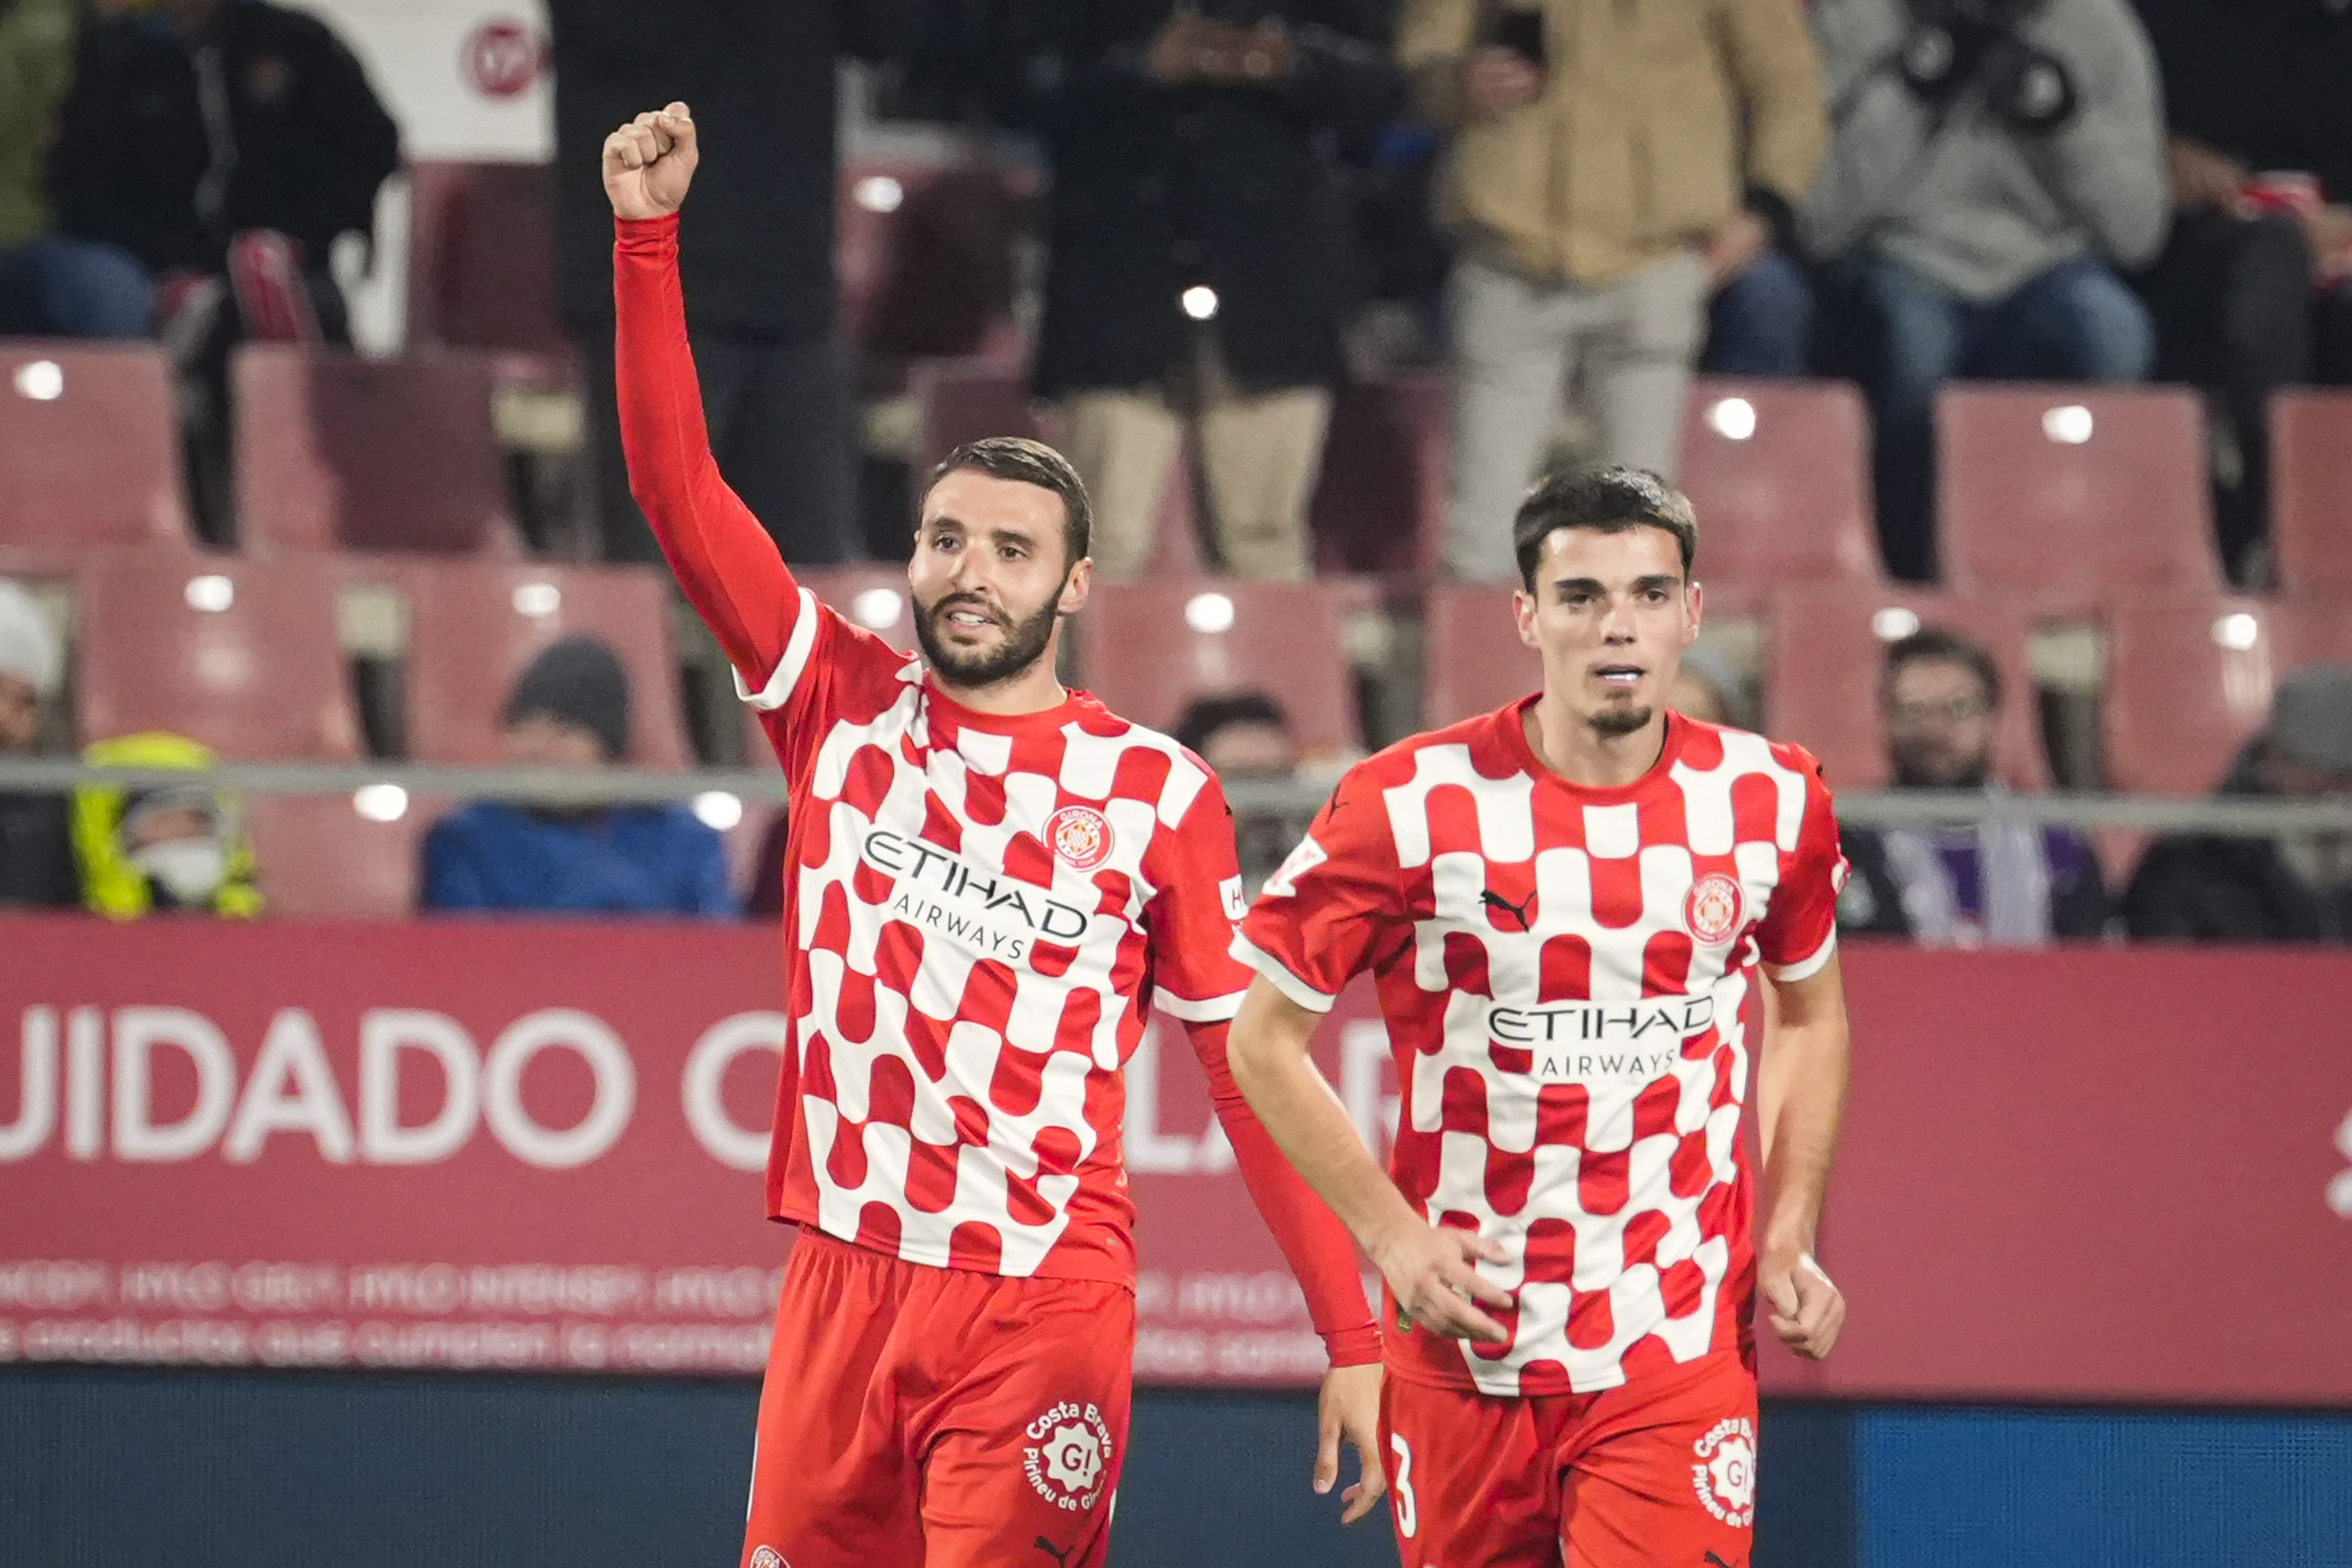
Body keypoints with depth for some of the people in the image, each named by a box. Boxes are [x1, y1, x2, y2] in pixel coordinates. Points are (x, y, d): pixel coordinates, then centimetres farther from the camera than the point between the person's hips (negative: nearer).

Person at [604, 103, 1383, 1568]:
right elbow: (679, 485, 2)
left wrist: (1352, 1336, -4)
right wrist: (649, 233, -7)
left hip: (1042, 1304, -3)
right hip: (843, 1279, 3)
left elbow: (1254, 1066, 1)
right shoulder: (841, 706, 7)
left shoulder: (1157, 790, 1)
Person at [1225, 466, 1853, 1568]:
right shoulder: (1411, 806, -10)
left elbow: (1809, 1014, 18)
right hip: (1462, 1343, 0)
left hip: (1680, 1350, 1)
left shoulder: (1771, 800, -1)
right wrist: (1391, 1233, -9)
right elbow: (1266, 1040, -1)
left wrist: (1788, 1237, 8)